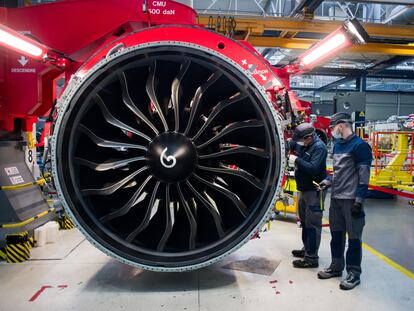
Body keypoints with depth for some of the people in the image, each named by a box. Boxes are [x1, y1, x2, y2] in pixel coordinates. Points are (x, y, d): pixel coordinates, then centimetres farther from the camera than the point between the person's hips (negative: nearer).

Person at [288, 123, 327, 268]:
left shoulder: (319, 147, -19)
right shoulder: (302, 144, 6)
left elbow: (313, 169, -29)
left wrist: (296, 160, -23)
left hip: (314, 191, -9)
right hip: (304, 189, 10)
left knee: (312, 224, -5)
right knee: (304, 221, 20)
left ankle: (311, 258, 3)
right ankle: (307, 249, 36)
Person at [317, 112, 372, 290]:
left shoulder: (359, 145, -12)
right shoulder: (337, 145, 13)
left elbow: (364, 175, -14)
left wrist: (359, 200, -17)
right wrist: (328, 181, 6)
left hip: (351, 200, -8)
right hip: (336, 198, 8)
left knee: (353, 237, 3)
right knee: (336, 234, 16)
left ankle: (354, 273, 16)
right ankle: (336, 267, 29)